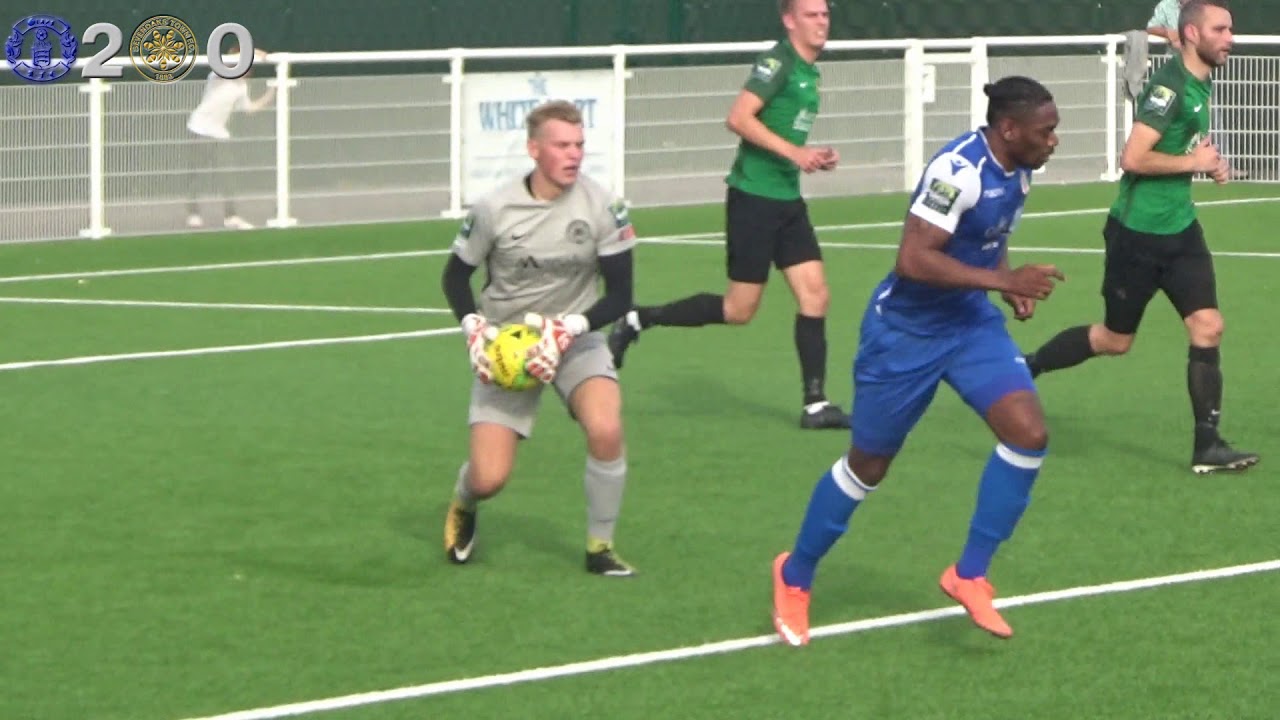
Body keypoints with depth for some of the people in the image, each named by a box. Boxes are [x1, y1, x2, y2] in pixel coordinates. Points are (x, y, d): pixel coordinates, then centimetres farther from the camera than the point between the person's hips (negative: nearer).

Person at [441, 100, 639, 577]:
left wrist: (571, 328, -24)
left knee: (606, 428, -30)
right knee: (488, 479, -11)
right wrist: (473, 328, -14)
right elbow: (455, 275, 2)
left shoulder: (600, 206, -12)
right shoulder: (495, 209, -13)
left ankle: (600, 547, -7)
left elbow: (619, 295, -9)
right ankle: (462, 508, 30)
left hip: (575, 340, 0)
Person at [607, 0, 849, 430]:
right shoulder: (778, 63, -13)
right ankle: (638, 321, 11)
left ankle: (815, 404, 1)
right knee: (739, 309, -4)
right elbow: (739, 118, -23)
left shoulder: (809, 72, 14)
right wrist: (794, 152, -25)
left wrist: (815, 158, 9)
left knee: (814, 294, -1)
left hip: (787, 200, 8)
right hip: (753, 196, -8)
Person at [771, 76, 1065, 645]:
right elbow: (913, 259, -32)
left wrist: (1013, 287, 1)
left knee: (1029, 434, -12)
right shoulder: (959, 170, -26)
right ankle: (795, 577, 30)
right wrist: (1002, 280, -32)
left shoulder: (1015, 171, 1)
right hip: (906, 330, -7)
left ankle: (969, 576, 1)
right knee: (869, 464, 7)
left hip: (971, 321, 7)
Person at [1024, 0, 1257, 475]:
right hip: (1138, 233, -8)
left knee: (1208, 327, -4)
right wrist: (1194, 162, -18)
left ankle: (1207, 445, -1)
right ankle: (1024, 368, 28)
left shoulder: (1200, 83, 8)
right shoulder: (1169, 86, -20)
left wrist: (1209, 161, 6)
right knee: (1115, 340, 7)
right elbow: (1133, 158, -27)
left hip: (1179, 228, 8)